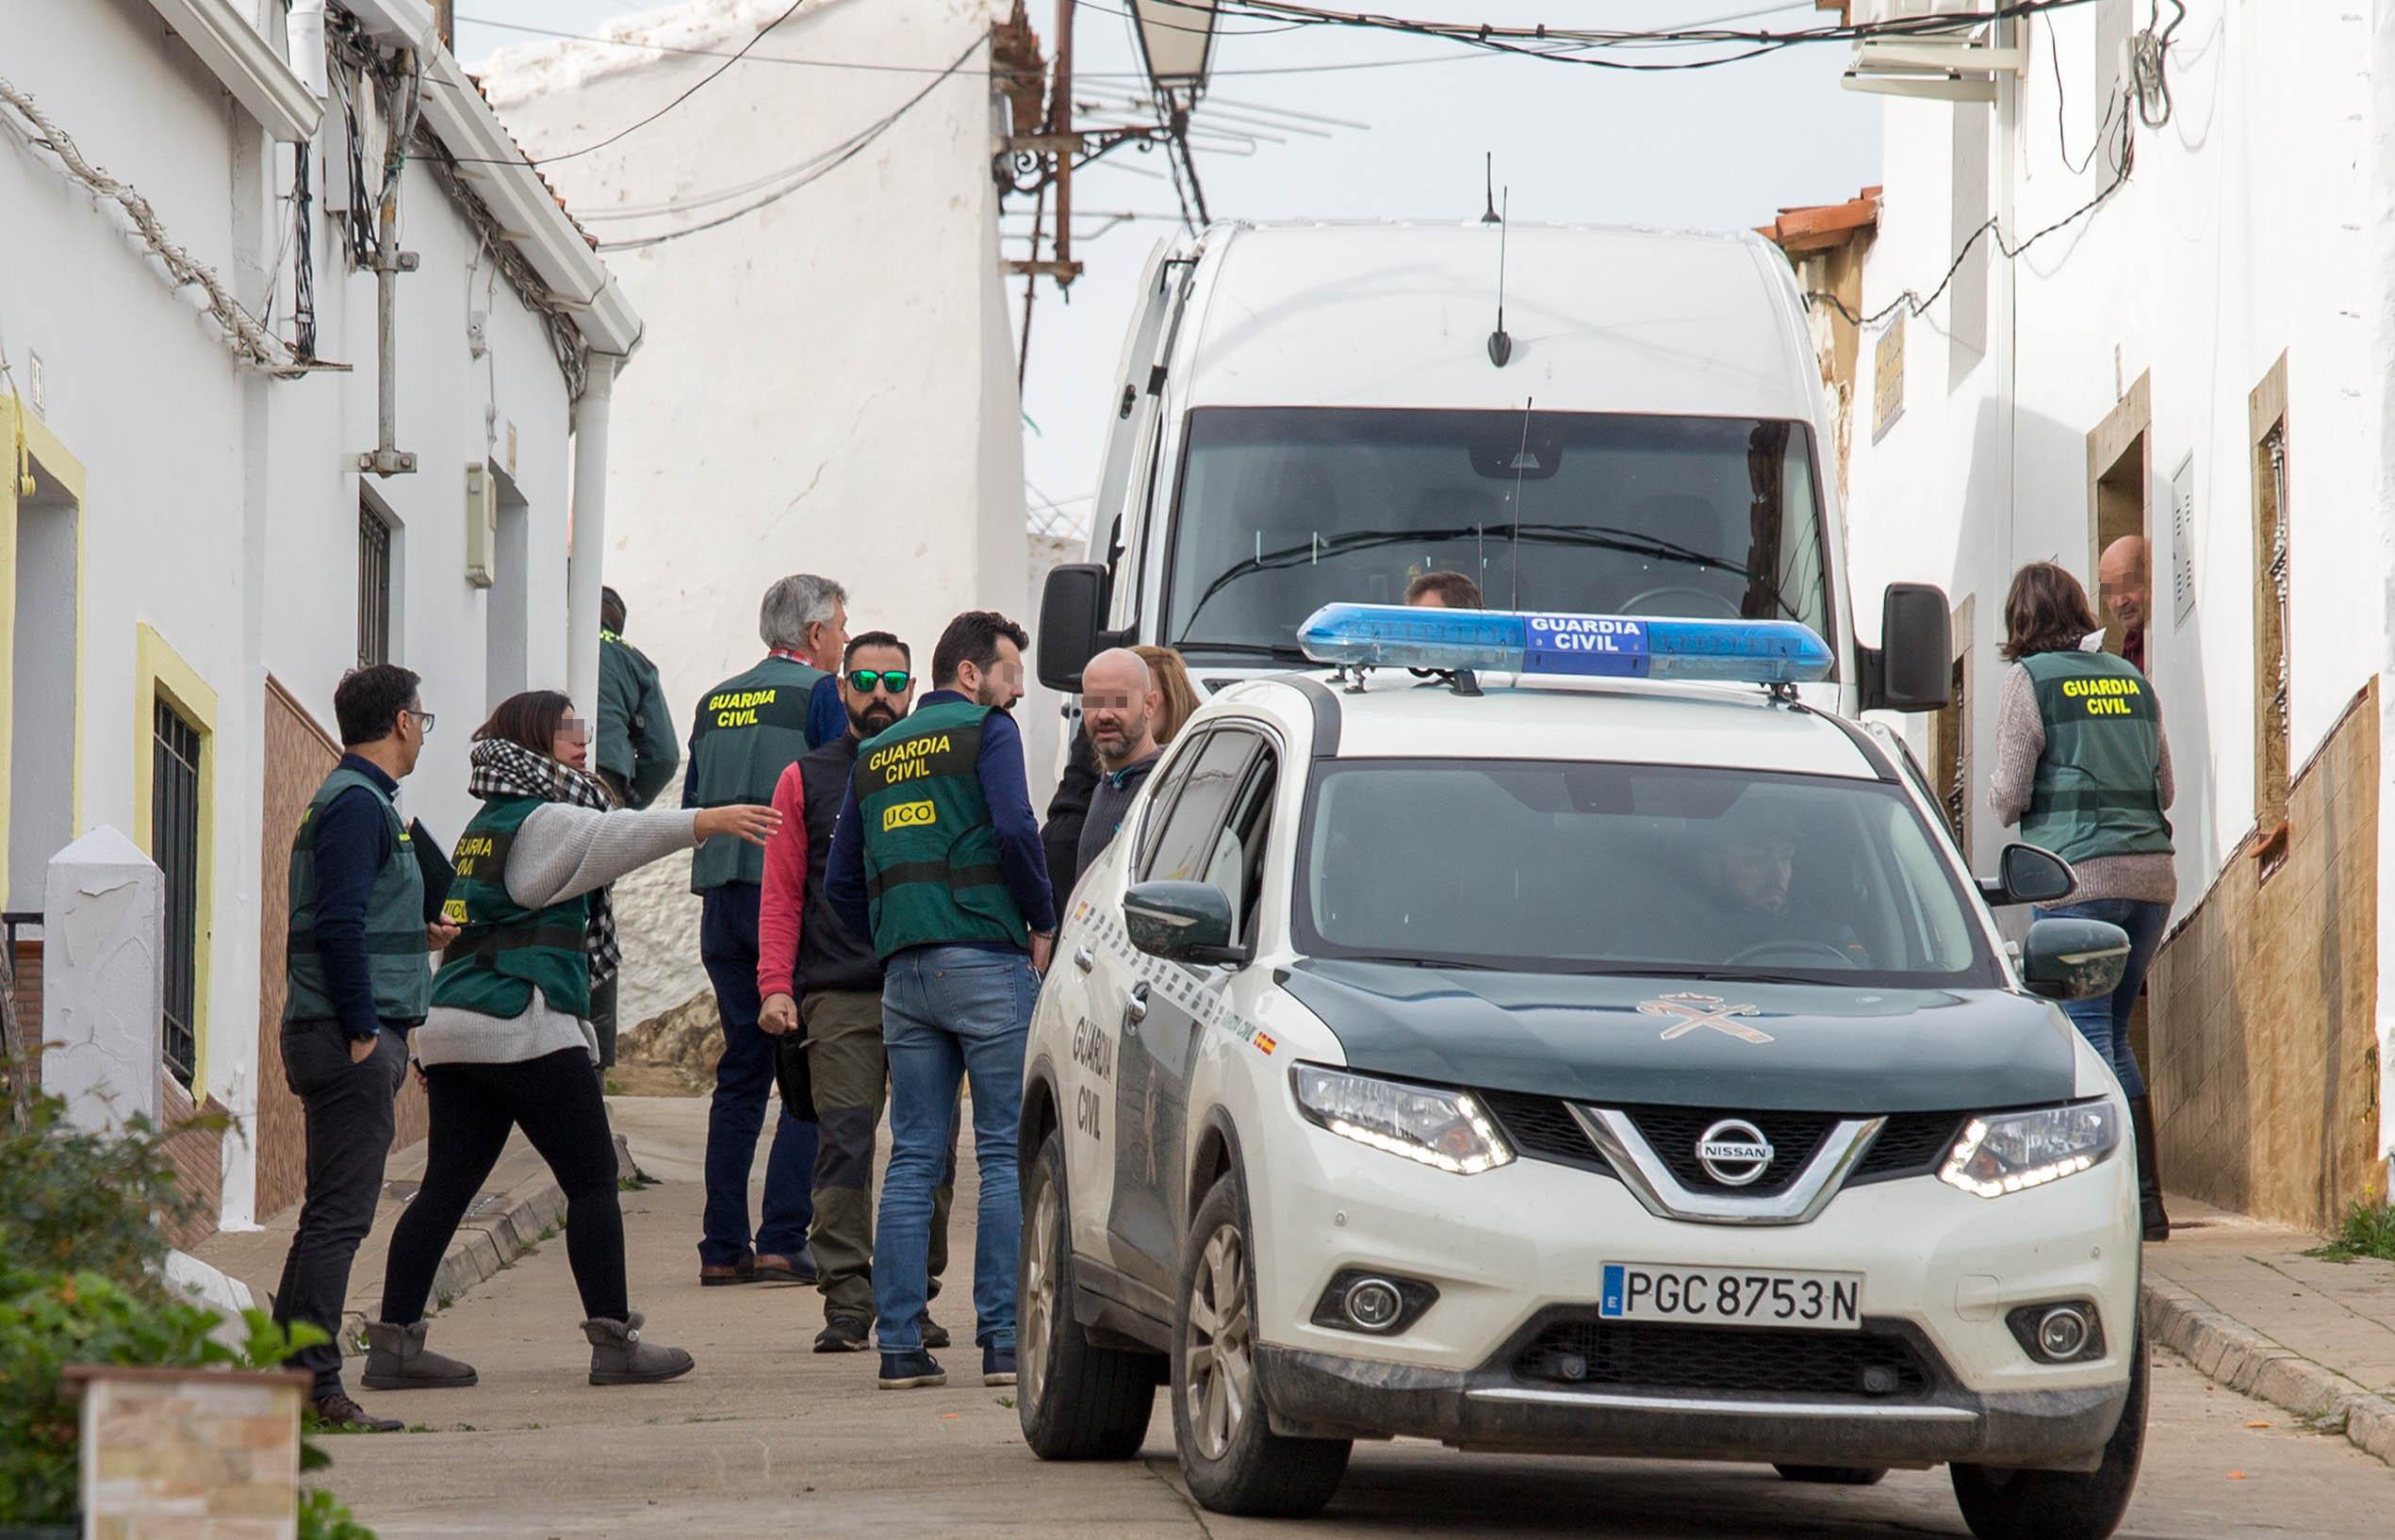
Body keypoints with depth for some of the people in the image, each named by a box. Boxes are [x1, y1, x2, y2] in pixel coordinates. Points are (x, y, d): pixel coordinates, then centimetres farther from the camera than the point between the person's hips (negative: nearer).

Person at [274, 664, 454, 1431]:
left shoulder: (357, 799, 19)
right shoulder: (358, 804, -12)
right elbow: (339, 924, -20)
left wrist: (419, 937, 26)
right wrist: (364, 1031, -20)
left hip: (342, 1039, 10)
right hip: (349, 1032, -10)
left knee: (333, 1214, 12)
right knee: (339, 1214, -11)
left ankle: (289, 1378, 13)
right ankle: (314, 1383, -12)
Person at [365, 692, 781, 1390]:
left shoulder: (490, 824, 23)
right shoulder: (540, 821, -6)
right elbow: (616, 835, -22)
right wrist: (704, 822, -31)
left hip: (454, 1025, 9)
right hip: (523, 1025, -9)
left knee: (447, 1186, 6)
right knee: (592, 1181, -3)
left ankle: (393, 1339, 2)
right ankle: (613, 1341, -5)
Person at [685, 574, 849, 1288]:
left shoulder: (716, 703, 16)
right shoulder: (818, 694, -4)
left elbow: (693, 807, 19)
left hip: (722, 905, 7)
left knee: (740, 1071, 10)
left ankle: (723, 1247, 7)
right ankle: (782, 1239, -12)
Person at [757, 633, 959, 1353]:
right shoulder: (807, 780, 12)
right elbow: (781, 894, 10)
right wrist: (775, 986, -2)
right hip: (839, 996, -1)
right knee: (844, 1147, -8)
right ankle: (848, 1304, -8)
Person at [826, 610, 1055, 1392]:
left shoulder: (874, 755, 18)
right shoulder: (985, 730, -1)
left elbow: (841, 882, 18)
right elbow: (1015, 829, -15)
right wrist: (1043, 922, -3)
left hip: (903, 974, 6)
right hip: (985, 961, -6)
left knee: (911, 1159, 7)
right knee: (1006, 1155, -3)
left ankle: (899, 1344, 3)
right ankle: (1004, 1340, -7)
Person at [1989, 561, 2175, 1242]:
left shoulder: (2029, 679, -1)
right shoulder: (2130, 678, 15)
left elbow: (2009, 796, -3)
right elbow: (2165, 788, 18)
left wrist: (2004, 802, 19)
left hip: (2079, 876, -6)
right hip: (2152, 873, 6)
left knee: (2089, 1036, -4)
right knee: (2112, 1035, 14)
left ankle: (2127, 1202, -13)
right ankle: (2148, 1202, 11)